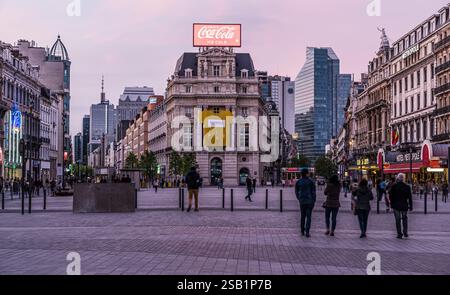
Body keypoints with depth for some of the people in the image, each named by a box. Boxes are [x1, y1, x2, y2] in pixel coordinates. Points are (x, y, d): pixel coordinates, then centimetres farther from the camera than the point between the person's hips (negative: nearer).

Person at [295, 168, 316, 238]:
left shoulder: (298, 182, 2)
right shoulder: (311, 182, -8)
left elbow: (296, 192, 7)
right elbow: (313, 192, -8)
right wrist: (314, 201, 1)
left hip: (302, 201, 3)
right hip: (310, 201, -3)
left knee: (302, 216, 16)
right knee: (308, 217, 0)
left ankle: (302, 231, 20)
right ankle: (307, 232, -10)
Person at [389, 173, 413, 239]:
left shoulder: (394, 186, -6)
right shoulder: (407, 187, -3)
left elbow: (391, 196, -2)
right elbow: (410, 197, 1)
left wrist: (391, 204, 8)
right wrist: (410, 206, 7)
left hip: (396, 205, -1)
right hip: (404, 205, 1)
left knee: (398, 220, 4)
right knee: (404, 219, 17)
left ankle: (399, 234, 4)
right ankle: (405, 233, 13)